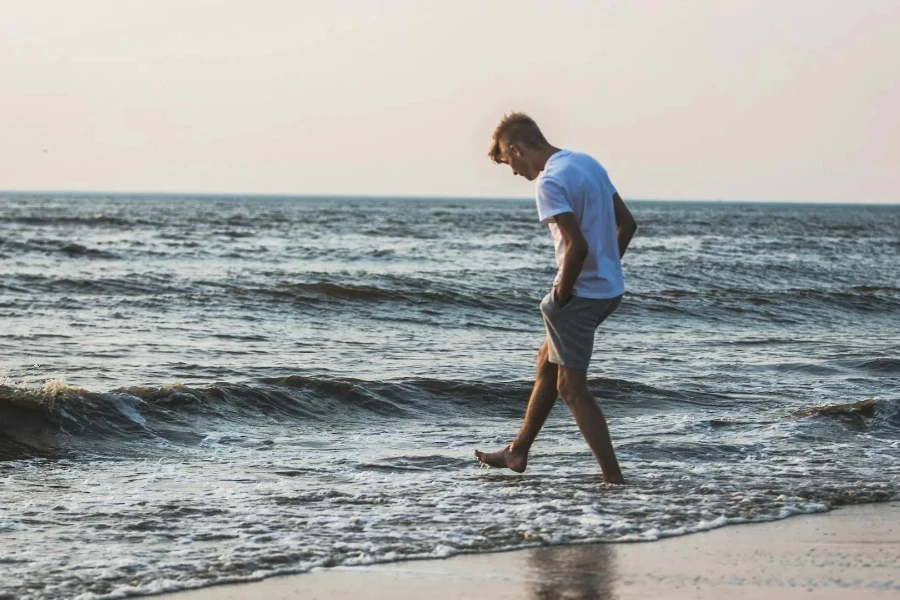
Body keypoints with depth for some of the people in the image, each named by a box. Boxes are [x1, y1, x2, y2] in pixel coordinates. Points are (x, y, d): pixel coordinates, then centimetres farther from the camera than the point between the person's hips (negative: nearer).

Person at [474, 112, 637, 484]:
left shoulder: (550, 182, -18)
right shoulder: (588, 163, 10)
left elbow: (578, 246, -27)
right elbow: (627, 224, 14)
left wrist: (560, 297, -14)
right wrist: (607, 268, 17)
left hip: (581, 293, -10)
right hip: (610, 288, 10)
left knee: (572, 387, -1)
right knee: (547, 361, 23)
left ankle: (614, 479, -4)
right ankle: (517, 452, 36)